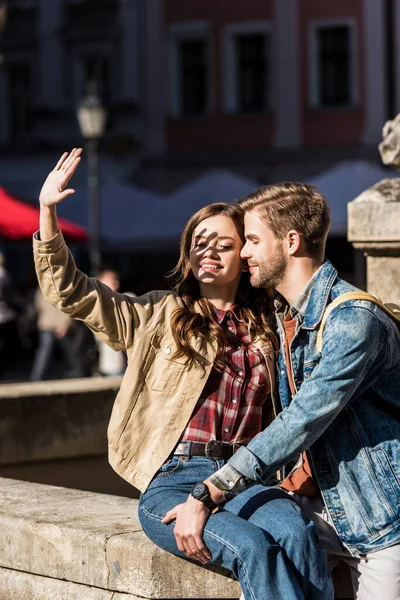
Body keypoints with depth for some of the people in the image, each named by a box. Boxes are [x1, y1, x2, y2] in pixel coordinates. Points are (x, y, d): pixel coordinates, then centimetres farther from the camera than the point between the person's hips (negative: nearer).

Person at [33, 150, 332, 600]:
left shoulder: (265, 328, 17)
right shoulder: (161, 316, 12)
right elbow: (69, 292, 6)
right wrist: (47, 210, -7)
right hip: (171, 480, -2)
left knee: (298, 535, -31)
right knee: (253, 546, -31)